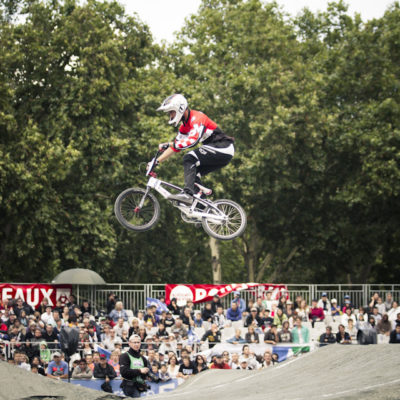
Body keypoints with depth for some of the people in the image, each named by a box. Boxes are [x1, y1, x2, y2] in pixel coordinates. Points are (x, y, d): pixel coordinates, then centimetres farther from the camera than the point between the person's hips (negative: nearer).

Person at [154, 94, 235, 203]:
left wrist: (169, 144, -28)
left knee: (189, 159, -19)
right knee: (194, 173, 11)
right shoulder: (185, 126, 15)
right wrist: (157, 161, 12)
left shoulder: (197, 118, -16)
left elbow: (193, 140, -30)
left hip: (223, 148, -10)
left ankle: (188, 193, -28)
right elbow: (176, 146, 19)